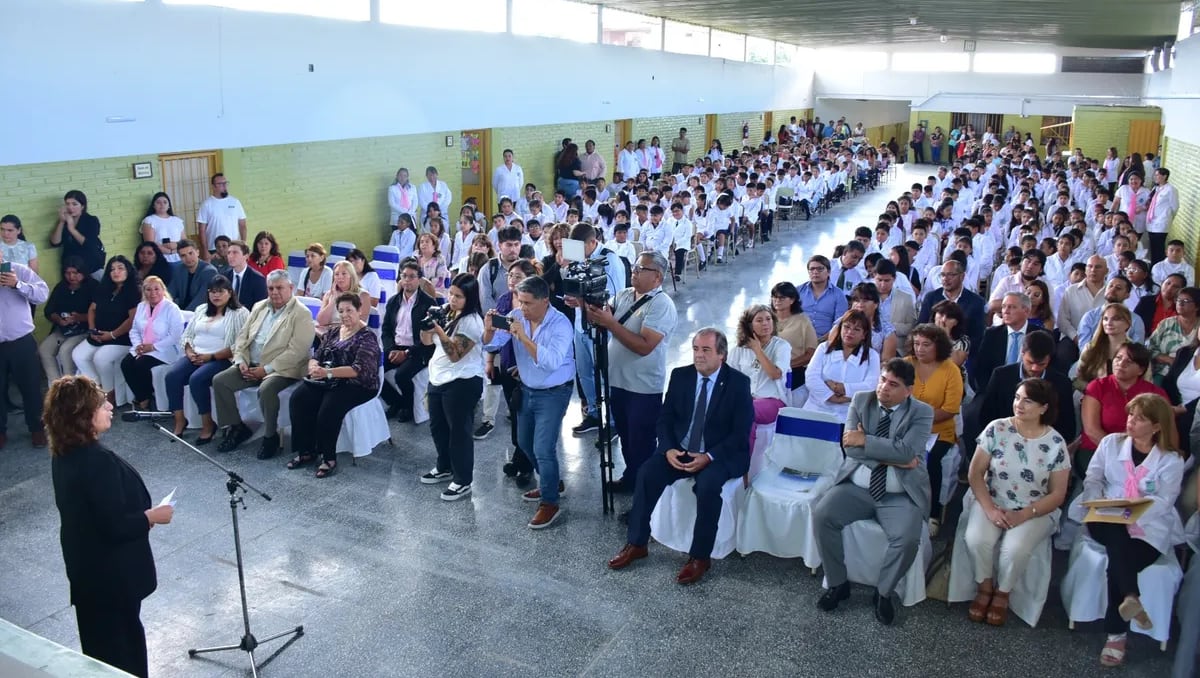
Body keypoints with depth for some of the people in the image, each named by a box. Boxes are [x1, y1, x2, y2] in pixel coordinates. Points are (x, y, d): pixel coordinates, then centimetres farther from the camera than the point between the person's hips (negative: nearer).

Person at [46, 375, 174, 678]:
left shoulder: (63, 454, -2)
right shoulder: (98, 460, -30)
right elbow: (116, 526, -28)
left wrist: (139, 517, 13)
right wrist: (151, 517, -13)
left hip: (85, 563, 8)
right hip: (112, 570, -8)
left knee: (100, 636, 25)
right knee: (122, 637, 12)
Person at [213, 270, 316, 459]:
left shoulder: (301, 314, -9)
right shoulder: (260, 308, 15)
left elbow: (296, 351, -17)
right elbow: (243, 336, 16)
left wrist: (266, 369, -19)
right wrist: (241, 361, -3)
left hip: (281, 369, -7)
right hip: (251, 365, 7)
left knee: (266, 389, -34)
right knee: (219, 381, -9)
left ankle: (270, 436, -13)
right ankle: (236, 427, 6)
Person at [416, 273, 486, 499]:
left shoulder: (472, 321, -18)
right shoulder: (446, 312, 6)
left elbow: (455, 354, -22)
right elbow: (427, 341, 8)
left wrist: (439, 330, -30)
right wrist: (426, 325, -13)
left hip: (462, 384, -9)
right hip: (438, 379, 9)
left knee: (459, 431, -1)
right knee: (437, 427, 19)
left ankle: (463, 481, 10)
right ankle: (445, 468, 38)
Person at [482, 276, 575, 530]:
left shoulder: (560, 323, -24)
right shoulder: (516, 315, -8)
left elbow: (551, 362, -38)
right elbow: (491, 345, -8)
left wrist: (524, 337, -41)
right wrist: (489, 329, -29)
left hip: (553, 393, -7)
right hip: (527, 389, 7)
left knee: (543, 449, -9)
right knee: (525, 442, 19)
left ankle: (550, 503, 7)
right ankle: (549, 483, 40)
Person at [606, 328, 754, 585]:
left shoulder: (738, 382, -8)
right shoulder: (680, 375, 3)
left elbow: (741, 433, -11)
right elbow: (665, 418, 6)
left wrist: (709, 457, -23)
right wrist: (668, 449, -13)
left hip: (719, 455, -4)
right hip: (679, 450, 4)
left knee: (707, 485, -33)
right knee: (647, 473, -20)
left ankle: (700, 556, -17)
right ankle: (636, 543, -6)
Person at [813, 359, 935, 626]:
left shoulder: (922, 412, -3)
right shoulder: (861, 400, 3)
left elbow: (906, 451, -20)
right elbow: (850, 447, -8)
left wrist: (865, 440, -18)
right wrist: (893, 458, -14)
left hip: (900, 495, -2)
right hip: (856, 487, 2)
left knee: (908, 538, -28)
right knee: (822, 515, -21)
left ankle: (883, 592, 1)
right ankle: (838, 583, 0)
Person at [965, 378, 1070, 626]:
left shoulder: (1055, 444, -7)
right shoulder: (996, 429, -5)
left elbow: (1057, 494, -4)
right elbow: (975, 473, -3)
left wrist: (1023, 515, -17)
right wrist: (989, 509, -16)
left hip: (1035, 512, -1)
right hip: (992, 504, 1)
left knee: (1015, 548, -29)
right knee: (976, 540, -27)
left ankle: (1002, 594, 1)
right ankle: (984, 588, 2)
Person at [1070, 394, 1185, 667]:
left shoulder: (1171, 460, 3)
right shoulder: (1111, 442, 11)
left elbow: (1163, 502, -7)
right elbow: (1092, 479, 9)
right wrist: (1099, 503, -11)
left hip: (1149, 527, -2)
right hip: (1107, 521, 2)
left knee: (1119, 561, -28)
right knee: (1117, 539, -35)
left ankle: (1116, 634, -21)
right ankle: (1131, 598, -35)